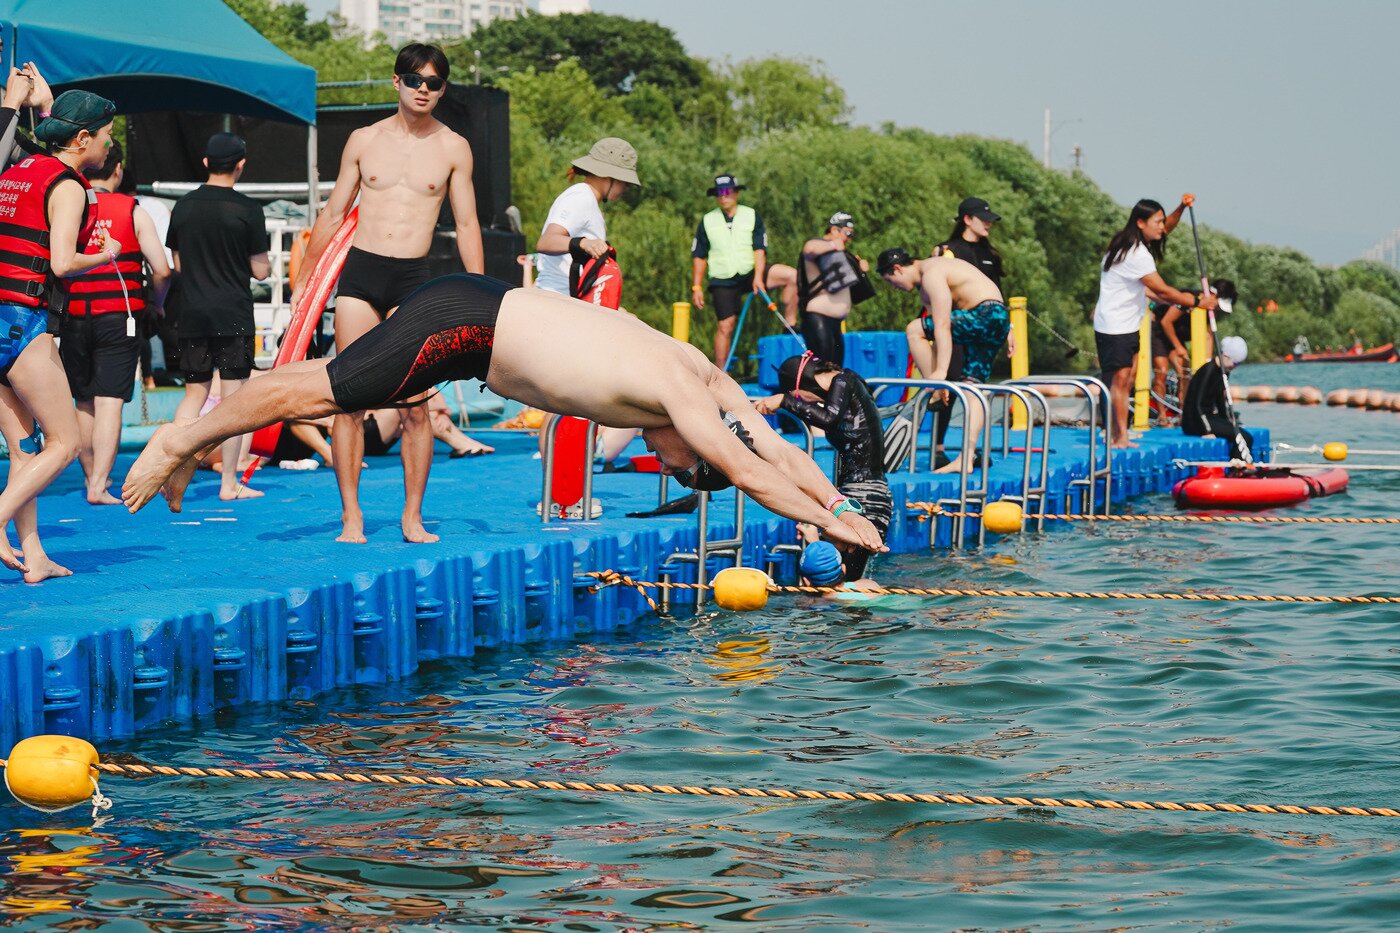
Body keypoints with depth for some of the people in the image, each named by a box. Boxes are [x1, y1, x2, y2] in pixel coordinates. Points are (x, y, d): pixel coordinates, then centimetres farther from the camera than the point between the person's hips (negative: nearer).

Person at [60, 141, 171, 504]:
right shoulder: (132, 211, -2)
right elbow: (161, 271, -6)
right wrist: (155, 304, 13)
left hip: (73, 318, 2)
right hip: (119, 317, -2)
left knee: (84, 402, 16)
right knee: (109, 401, -3)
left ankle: (92, 475, 26)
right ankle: (98, 485, -11)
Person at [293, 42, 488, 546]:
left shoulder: (453, 148, 5)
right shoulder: (364, 140, 8)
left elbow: (466, 225, 8)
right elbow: (333, 214, 15)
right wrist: (303, 280, 14)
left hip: (414, 279, -1)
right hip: (359, 275, 1)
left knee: (415, 406, -4)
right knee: (350, 402, -3)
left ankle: (412, 516, 6)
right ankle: (351, 516, 3)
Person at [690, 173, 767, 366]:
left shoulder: (752, 216, 1)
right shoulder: (708, 221, 5)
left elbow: (760, 249, -7)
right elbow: (698, 256, 8)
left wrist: (758, 277, -22)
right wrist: (696, 287, 1)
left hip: (749, 276, 0)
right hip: (722, 281, 0)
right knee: (725, 327, -7)